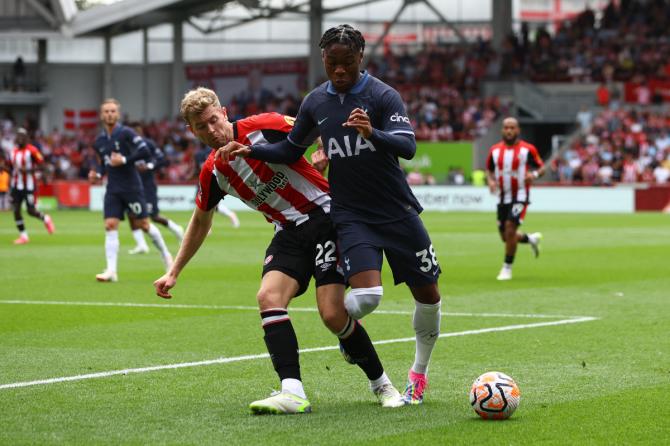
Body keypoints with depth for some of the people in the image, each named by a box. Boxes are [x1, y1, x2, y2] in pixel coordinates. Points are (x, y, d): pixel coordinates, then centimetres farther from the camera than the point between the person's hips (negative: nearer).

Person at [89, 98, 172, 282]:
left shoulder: (126, 133, -8)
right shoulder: (99, 141, 11)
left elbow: (144, 151, -18)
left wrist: (124, 160, -22)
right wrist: (97, 174, 5)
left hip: (132, 187, -5)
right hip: (113, 190, 5)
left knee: (144, 224, 2)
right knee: (110, 225, -8)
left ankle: (165, 255, 26)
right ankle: (111, 271, -12)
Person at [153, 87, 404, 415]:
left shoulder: (262, 127, -13)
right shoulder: (212, 174, 4)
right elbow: (200, 222, 20)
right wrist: (174, 273, 21)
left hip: (325, 217, -5)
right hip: (288, 234, 5)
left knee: (333, 315, -14)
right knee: (268, 297, -21)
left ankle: (381, 384, 10)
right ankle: (292, 392, -27)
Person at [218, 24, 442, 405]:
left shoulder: (384, 96, -10)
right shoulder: (316, 102, 5)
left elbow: (407, 146, -23)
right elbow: (291, 151, 17)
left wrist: (372, 133, -42)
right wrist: (249, 150, 1)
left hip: (399, 212, -1)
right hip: (351, 215, 1)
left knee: (428, 295, 4)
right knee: (367, 295, -20)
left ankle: (420, 374, 26)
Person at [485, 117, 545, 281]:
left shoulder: (527, 149, -7)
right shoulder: (495, 150, 4)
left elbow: (541, 167, 1)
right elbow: (489, 170, 16)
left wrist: (534, 174, -22)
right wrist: (491, 180, -6)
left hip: (520, 195, -5)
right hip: (503, 197, 5)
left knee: (510, 228, -20)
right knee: (505, 236, 9)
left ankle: (507, 268, -6)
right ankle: (531, 239, 40)